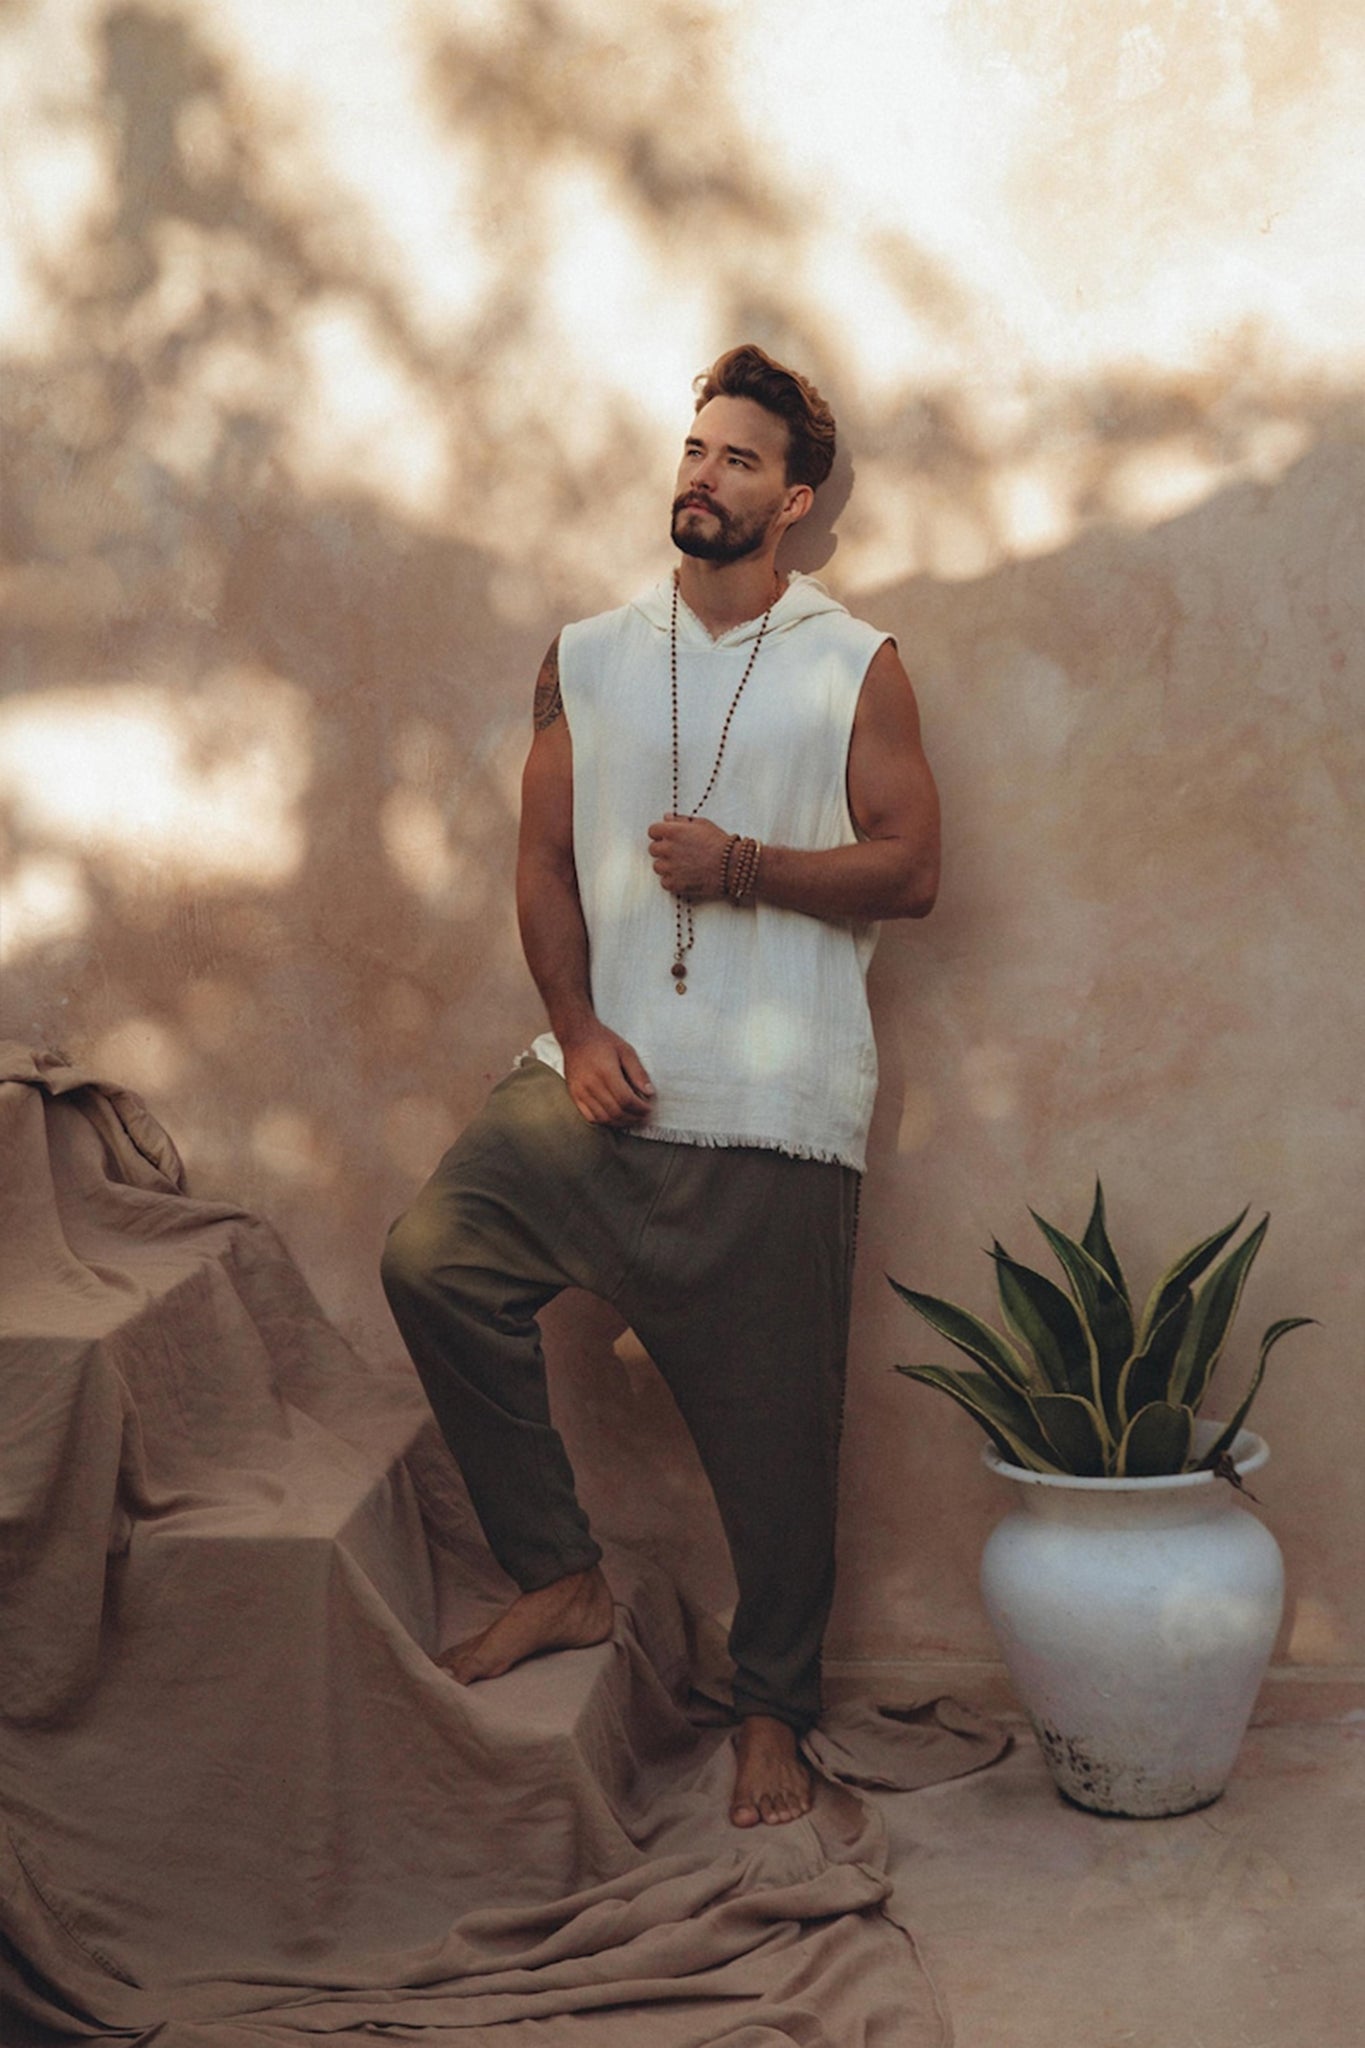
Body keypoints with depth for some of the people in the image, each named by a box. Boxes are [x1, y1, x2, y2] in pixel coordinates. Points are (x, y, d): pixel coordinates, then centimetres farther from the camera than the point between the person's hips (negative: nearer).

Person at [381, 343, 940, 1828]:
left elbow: (910, 869, -1)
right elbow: (545, 861, 8)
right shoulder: (587, 659, 11)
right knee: (431, 1257, -15)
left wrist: (743, 865, -15)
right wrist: (578, 1031, -6)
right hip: (605, 1075, 3)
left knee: (775, 1431, 2)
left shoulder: (855, 667, 4)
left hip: (774, 1107, -3)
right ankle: (562, 1577, 1)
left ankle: (773, 1710, 22)